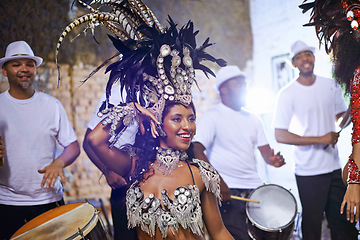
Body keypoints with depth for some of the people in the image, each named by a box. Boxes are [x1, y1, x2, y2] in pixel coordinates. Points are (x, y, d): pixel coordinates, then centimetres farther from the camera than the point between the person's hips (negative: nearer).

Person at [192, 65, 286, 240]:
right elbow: (197, 150, -16)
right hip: (227, 192, -6)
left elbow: (265, 150, 15)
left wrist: (273, 159, -9)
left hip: (255, 188, 6)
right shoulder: (212, 117, -5)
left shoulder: (252, 119, 16)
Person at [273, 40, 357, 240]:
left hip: (335, 167, 5)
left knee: (344, 224, 10)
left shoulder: (331, 86, 6)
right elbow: (280, 136, -13)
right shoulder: (288, 94, -9)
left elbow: (342, 114, 22)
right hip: (308, 172, -4)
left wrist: (337, 132, -1)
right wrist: (320, 139, -16)